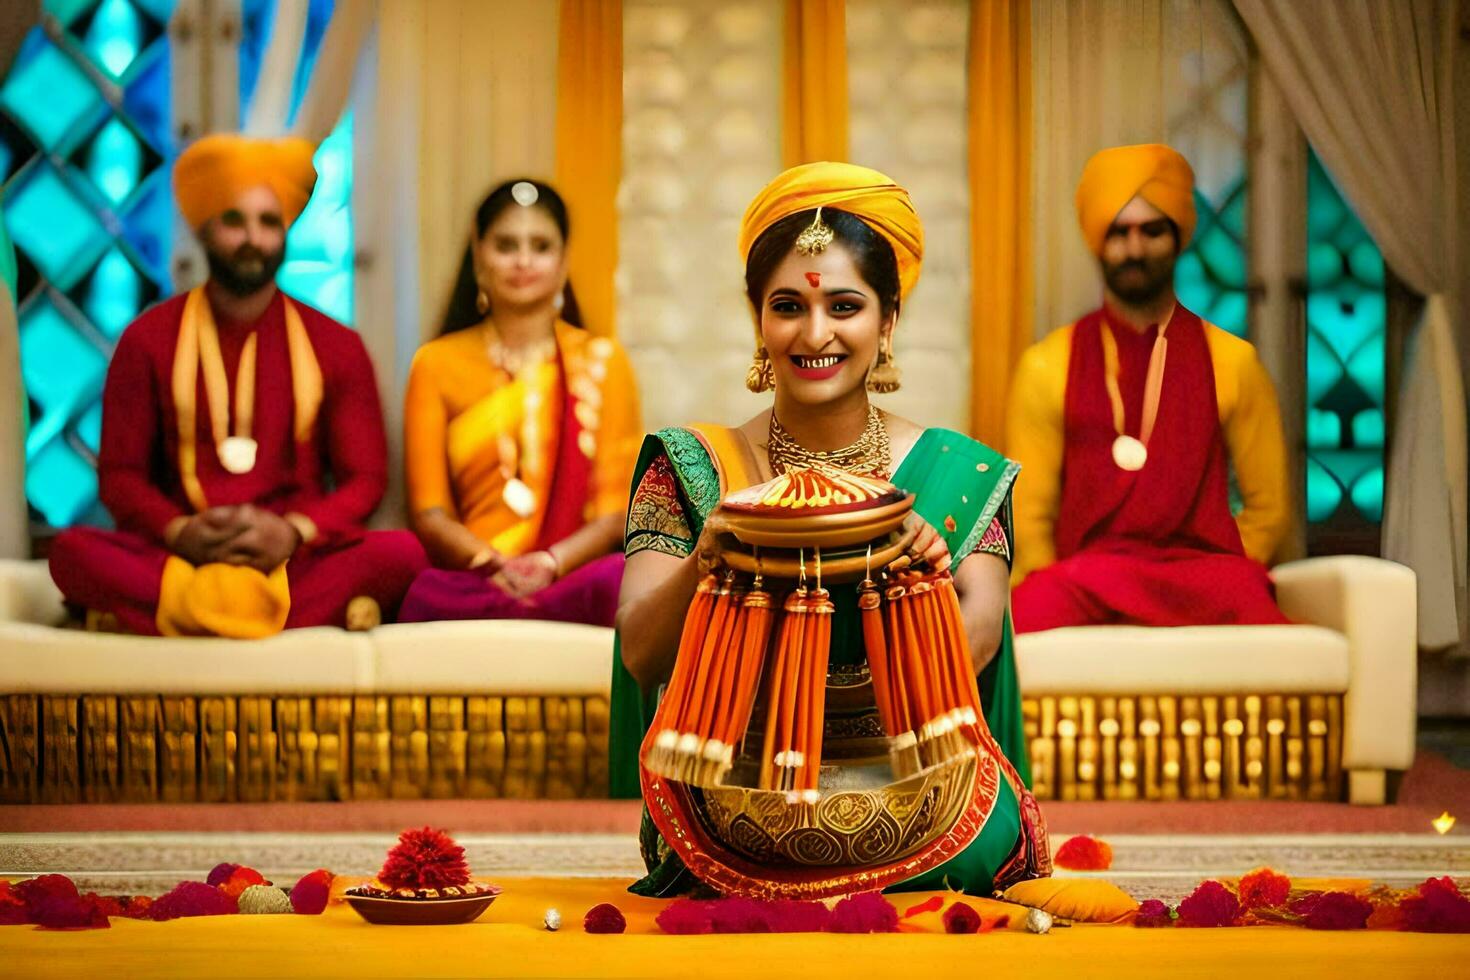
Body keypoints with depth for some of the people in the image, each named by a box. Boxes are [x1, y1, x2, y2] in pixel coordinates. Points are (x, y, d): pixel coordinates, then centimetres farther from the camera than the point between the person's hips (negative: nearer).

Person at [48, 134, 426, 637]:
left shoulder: (335, 346, 10)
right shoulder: (148, 340, 8)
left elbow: (365, 478, 7)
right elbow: (119, 475, 6)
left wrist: (294, 532, -14)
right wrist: (179, 532, -16)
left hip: (295, 559, 1)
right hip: (175, 557, 0)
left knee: (400, 553, -30)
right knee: (72, 549, -32)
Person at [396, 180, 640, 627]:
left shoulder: (602, 361, 16)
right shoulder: (437, 363, 16)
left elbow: (616, 510, 6)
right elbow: (428, 512, 7)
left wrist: (549, 563, -14)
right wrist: (493, 564, -13)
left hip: (573, 574, 0)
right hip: (467, 582, 0)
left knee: (619, 581, -38)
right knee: (427, 598, -38)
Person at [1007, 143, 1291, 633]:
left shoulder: (1232, 362, 14)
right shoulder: (1047, 367, 13)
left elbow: (1267, 506, 13)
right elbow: (1028, 516, 9)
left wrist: (1219, 586, -1)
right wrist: (1063, 595, -7)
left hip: (1206, 585, 1)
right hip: (1082, 587, -1)